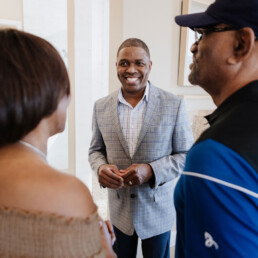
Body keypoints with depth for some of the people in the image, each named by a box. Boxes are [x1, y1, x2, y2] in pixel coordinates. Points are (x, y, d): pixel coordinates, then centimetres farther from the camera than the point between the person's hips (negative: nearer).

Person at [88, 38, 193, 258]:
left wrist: (152, 170, -23)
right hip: (118, 208, 2)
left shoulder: (174, 105, -12)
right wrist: (100, 168, -16)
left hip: (158, 209, -1)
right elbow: (96, 149, 6)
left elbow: (186, 155, -7)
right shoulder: (101, 107, -4)